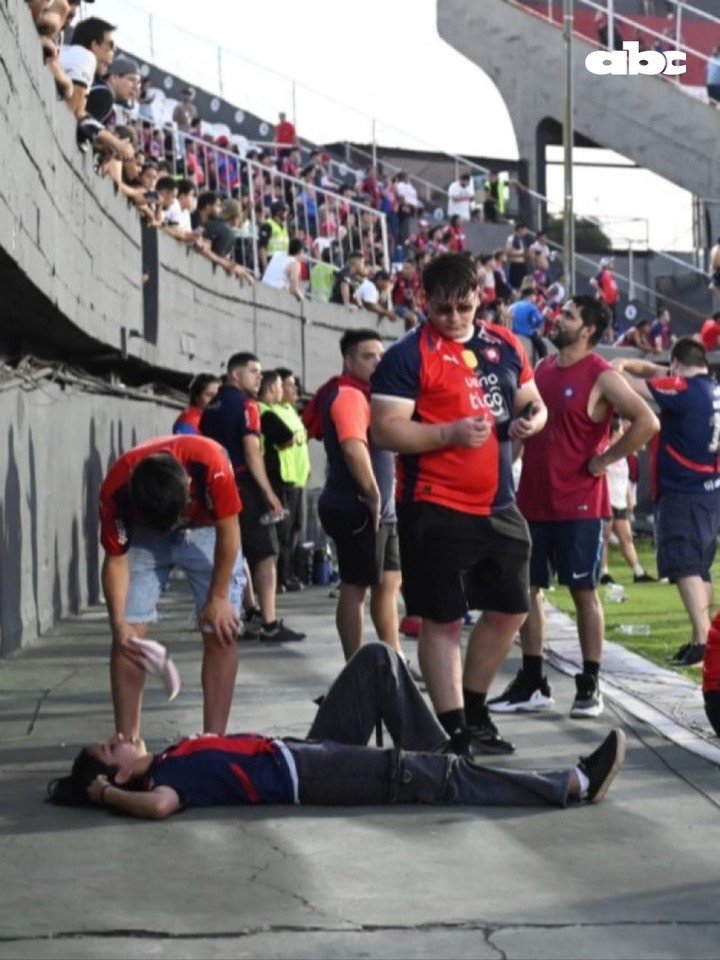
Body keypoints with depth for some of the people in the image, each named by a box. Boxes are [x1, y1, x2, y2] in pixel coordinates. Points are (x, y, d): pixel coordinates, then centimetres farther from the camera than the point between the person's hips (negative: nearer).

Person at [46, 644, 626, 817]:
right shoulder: (163, 780, -15)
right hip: (305, 778, -10)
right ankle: (573, 786, -16)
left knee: (378, 661, 8)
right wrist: (105, 794, -24)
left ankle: (437, 758, 6)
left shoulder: (168, 761, 11)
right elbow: (159, 805, -37)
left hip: (307, 750, 10)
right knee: (430, 778, -19)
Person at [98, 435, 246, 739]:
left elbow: (228, 530, -23)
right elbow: (116, 560, -20)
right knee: (130, 634, -9)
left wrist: (219, 597, -17)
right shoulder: (115, 491, -33)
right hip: (144, 535, 1)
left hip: (206, 530, -1)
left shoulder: (210, 464, -39)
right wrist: (118, 623, -29)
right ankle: (126, 741, -3)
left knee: (220, 633, -8)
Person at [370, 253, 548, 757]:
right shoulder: (408, 356, -8)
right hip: (438, 509, -7)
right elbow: (385, 430, -14)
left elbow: (533, 402, 21)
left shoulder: (505, 344, 11)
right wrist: (450, 433, -24)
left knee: (510, 610, 14)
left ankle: (474, 709, 33)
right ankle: (455, 729, 5)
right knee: (443, 620, -2)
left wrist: (532, 420, -2)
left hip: (499, 505, 7)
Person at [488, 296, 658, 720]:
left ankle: (590, 686, 7)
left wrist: (606, 459, -15)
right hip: (533, 500, 7)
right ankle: (532, 682, 17)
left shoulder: (602, 377, -10)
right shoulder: (543, 368, 11)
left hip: (578, 504, -7)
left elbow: (647, 422, -19)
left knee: (584, 591, 0)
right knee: (527, 588, 8)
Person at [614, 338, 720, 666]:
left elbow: (634, 386, -11)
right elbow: (657, 374, 20)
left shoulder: (683, 390, -13)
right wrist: (626, 364, 12)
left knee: (685, 567, -13)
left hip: (684, 493, -9)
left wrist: (615, 370, 8)